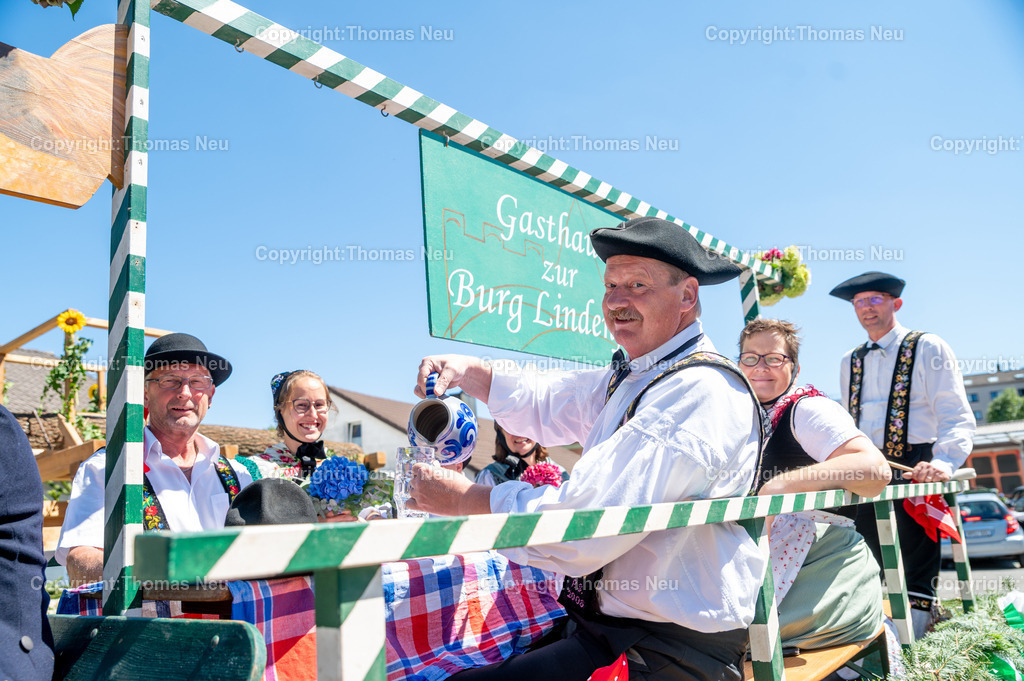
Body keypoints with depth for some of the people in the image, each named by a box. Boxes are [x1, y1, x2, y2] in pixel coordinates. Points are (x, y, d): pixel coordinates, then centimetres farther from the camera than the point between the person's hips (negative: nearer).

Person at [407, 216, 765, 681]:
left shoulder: (700, 391, -21)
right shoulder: (632, 376, 10)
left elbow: (585, 527, -27)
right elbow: (549, 402, 23)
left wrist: (462, 498, -15)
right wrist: (467, 371, 4)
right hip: (603, 621, 9)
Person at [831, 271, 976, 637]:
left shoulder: (928, 349, 4)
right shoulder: (849, 362, 19)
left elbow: (956, 417, -6)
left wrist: (943, 462, -23)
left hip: (914, 467, -5)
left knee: (917, 572, -5)